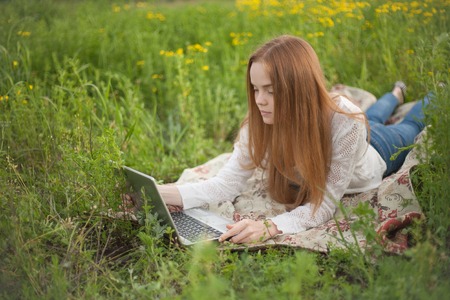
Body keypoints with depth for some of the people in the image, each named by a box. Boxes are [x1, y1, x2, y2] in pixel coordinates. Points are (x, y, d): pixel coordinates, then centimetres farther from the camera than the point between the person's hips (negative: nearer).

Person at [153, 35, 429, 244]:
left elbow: (325, 204, -46)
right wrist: (165, 193, -53)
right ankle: (397, 94, 68)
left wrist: (270, 227, -64)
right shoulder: (260, 122, -39)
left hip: (375, 152, -3)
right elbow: (228, 183, -38)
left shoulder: (345, 122, -50)